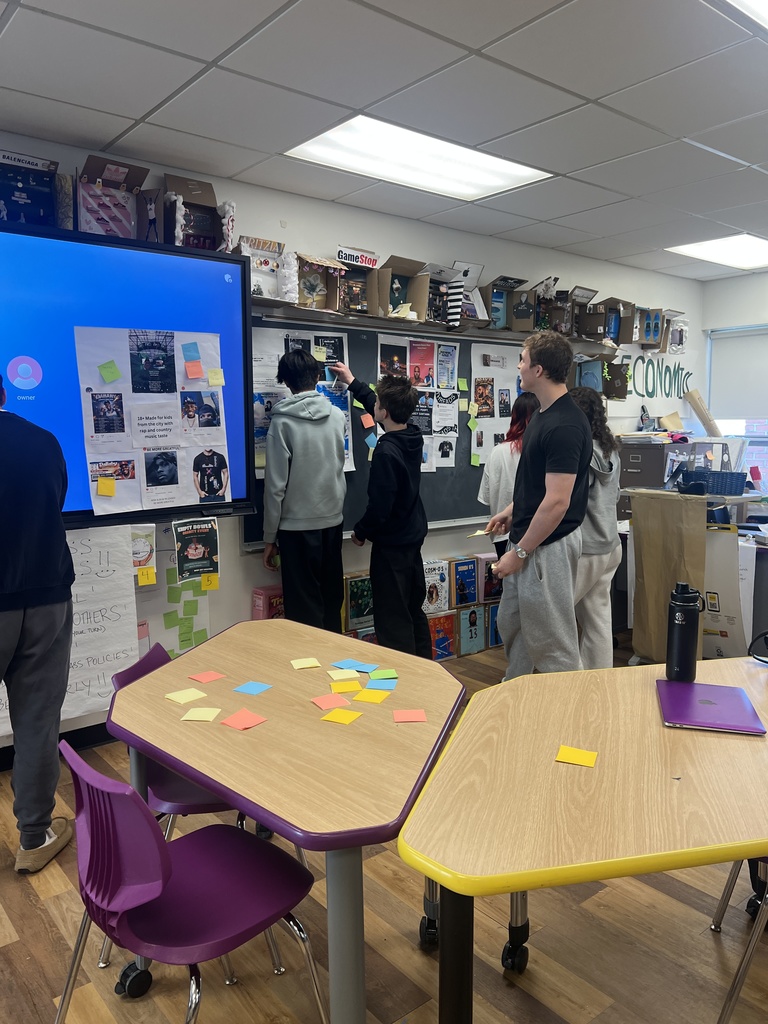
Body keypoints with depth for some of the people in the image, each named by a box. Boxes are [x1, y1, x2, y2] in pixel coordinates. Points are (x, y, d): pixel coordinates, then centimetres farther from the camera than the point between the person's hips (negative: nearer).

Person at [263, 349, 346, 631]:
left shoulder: (282, 422, -12)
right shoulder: (338, 416, 0)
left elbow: (275, 485, -12)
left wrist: (270, 537, -4)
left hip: (297, 526, -4)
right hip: (333, 522, 5)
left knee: (305, 609, 4)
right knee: (332, 601, 15)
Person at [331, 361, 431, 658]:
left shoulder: (386, 451, -25)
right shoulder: (413, 437, 0)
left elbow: (380, 506, -23)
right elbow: (378, 409, 19)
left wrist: (360, 531, -4)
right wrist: (352, 382, 29)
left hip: (391, 544, -9)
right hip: (414, 537, 9)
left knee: (393, 622, 0)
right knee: (415, 612, 19)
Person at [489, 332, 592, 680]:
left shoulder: (565, 426, -23)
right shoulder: (542, 414, 8)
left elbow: (557, 501, -25)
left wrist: (520, 551, -20)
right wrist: (510, 511, 18)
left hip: (547, 547, -11)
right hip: (526, 540, 11)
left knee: (551, 640, 4)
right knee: (511, 624, 22)